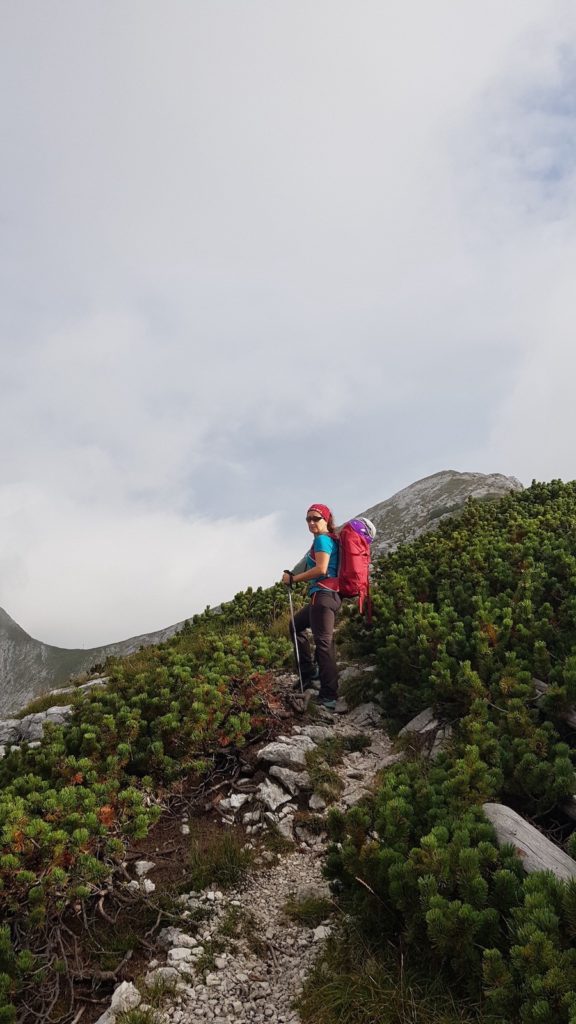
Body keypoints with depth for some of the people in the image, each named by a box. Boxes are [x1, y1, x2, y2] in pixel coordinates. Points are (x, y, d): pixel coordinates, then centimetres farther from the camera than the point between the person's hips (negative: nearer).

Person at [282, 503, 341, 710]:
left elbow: (321, 569, -20)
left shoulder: (322, 539, -9)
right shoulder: (332, 539, 20)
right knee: (296, 625, 25)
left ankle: (329, 697, -11)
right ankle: (308, 672, 22)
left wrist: (293, 578, -11)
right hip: (330, 595, 11)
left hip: (323, 594, -11)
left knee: (323, 643, -11)